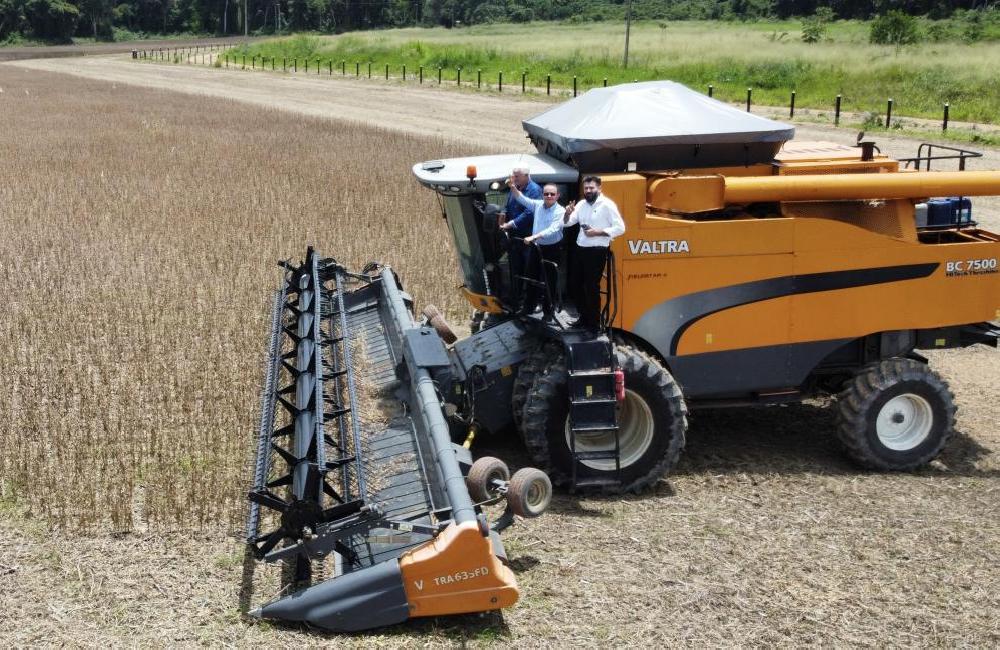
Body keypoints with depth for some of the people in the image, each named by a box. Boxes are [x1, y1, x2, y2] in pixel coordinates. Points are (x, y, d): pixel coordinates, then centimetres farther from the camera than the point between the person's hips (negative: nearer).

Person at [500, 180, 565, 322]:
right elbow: (521, 198, 9)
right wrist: (513, 187, -9)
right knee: (531, 277, 15)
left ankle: (548, 311, 18)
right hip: (535, 247, 5)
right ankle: (528, 306, 30)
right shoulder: (537, 205, 2)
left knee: (549, 281, 4)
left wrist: (534, 236, -38)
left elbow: (553, 230, -27)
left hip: (552, 249, -5)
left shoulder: (560, 211, -15)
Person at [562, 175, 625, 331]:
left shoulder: (607, 205, -11)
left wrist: (597, 232, -20)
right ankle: (584, 317, 30)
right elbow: (567, 223, 7)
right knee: (576, 283, 15)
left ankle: (593, 323, 8)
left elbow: (620, 228, -14)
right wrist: (567, 213, -15)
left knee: (591, 287, -2)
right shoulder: (581, 204, 9)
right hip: (581, 250, 7)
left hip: (597, 252, -7)